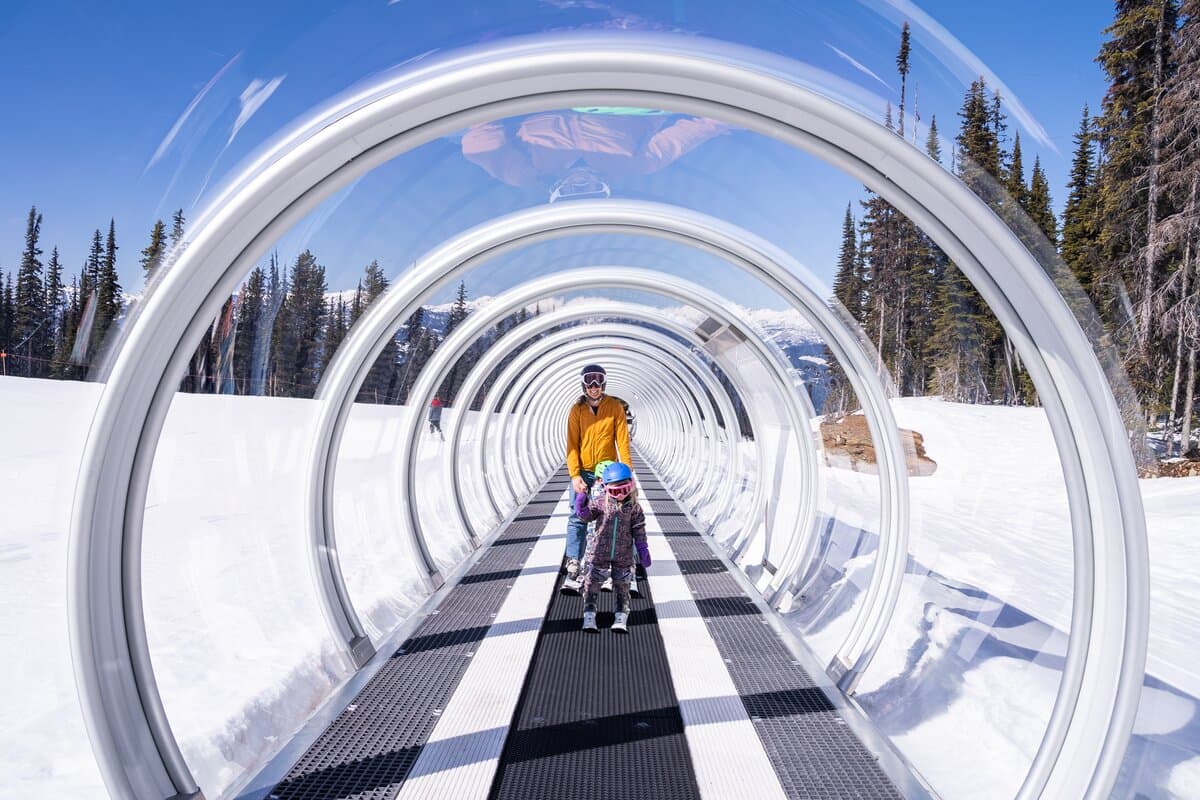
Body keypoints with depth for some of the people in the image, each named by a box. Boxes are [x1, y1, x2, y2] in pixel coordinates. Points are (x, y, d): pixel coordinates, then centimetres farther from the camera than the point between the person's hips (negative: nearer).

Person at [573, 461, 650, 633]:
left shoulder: (634, 507, -4)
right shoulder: (601, 503, -6)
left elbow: (639, 531, 0)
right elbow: (587, 516, -4)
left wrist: (643, 550, -1)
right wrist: (582, 506, -25)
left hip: (623, 554, 0)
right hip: (600, 552, 0)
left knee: (621, 585, 7)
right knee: (592, 583, 1)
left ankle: (621, 618, 16)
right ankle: (589, 616, 10)